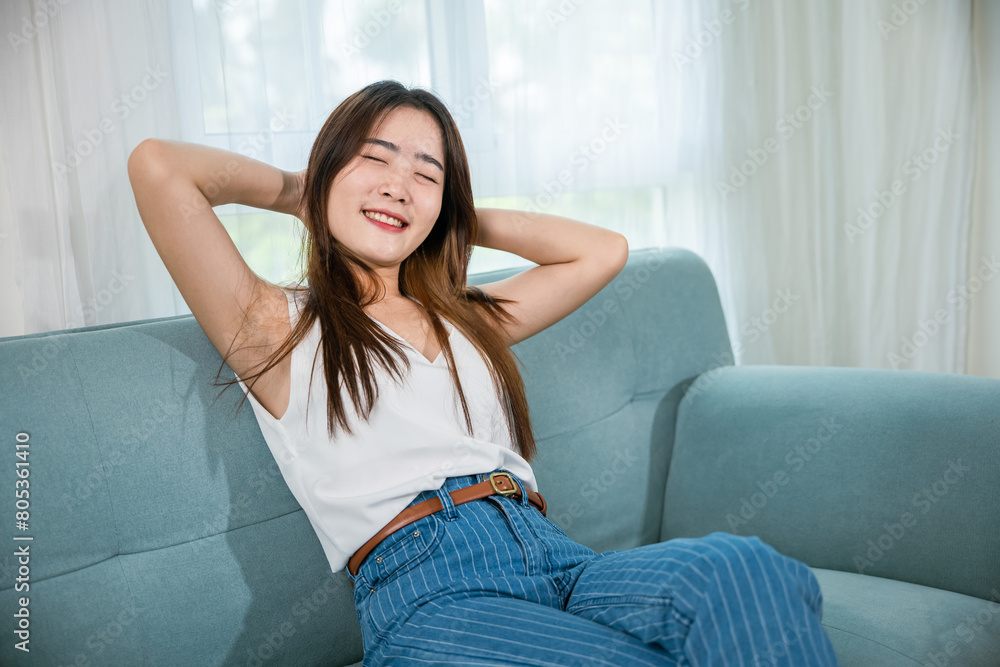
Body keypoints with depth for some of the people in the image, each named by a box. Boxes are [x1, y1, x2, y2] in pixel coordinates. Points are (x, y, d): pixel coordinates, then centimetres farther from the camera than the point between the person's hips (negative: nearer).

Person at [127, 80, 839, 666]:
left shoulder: (467, 320, 25)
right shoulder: (281, 327, 10)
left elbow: (603, 250, 28)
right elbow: (158, 166, -1)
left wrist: (458, 214, 28)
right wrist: (297, 189, 17)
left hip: (559, 560, 5)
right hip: (429, 596, -5)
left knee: (738, 565, -26)